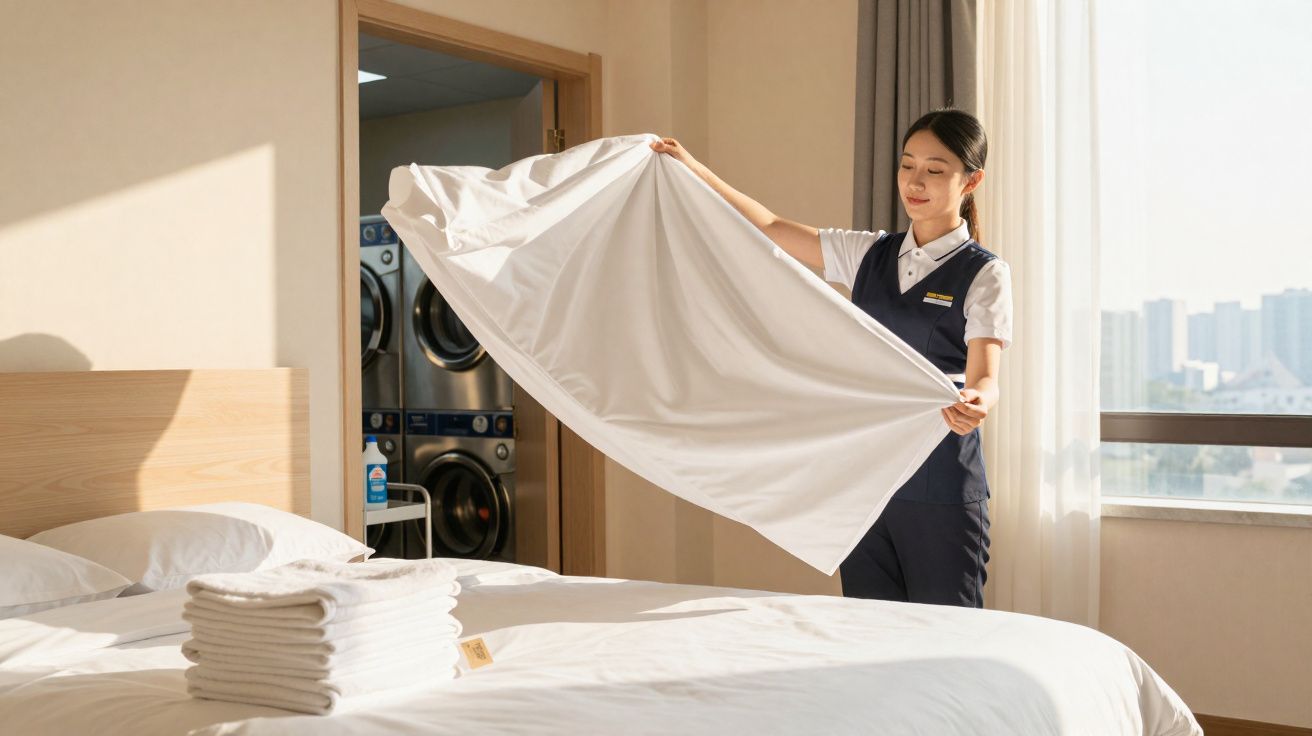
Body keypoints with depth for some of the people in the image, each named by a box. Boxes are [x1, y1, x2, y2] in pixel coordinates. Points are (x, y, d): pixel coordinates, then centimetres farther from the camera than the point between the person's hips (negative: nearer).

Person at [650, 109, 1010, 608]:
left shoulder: (983, 275, -4)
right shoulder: (870, 255, 11)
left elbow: (984, 374, -16)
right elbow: (769, 228, 14)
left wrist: (977, 402, -39)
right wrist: (694, 169, 11)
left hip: (939, 486, -5)